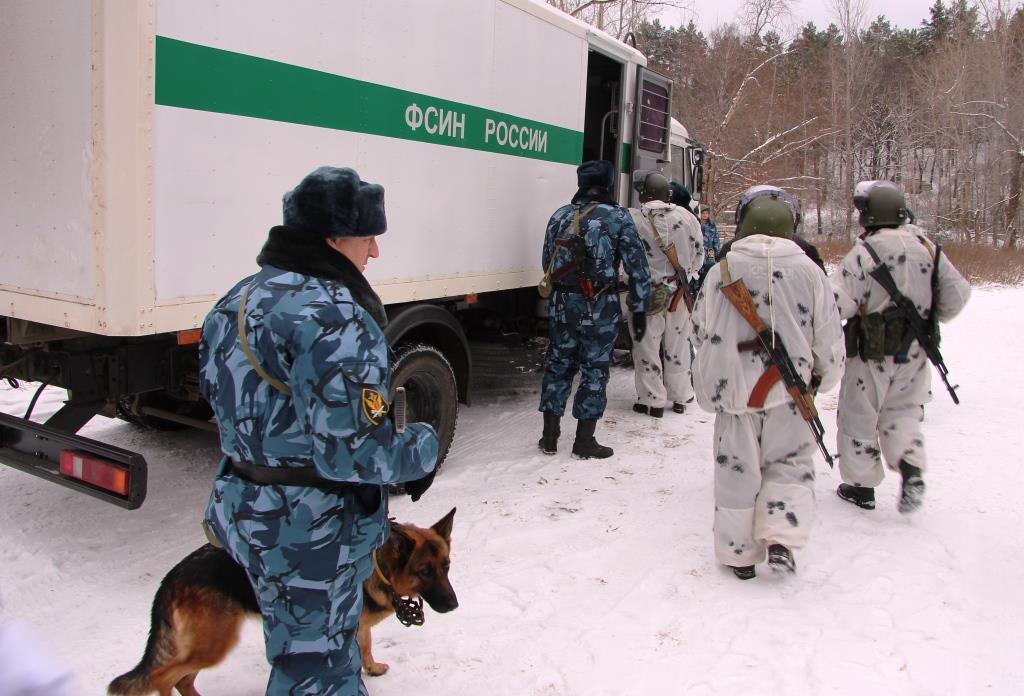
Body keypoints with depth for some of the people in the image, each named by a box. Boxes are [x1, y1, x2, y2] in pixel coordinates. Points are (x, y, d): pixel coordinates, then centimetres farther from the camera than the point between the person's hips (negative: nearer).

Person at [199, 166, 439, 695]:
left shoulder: (241, 298, 4)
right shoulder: (333, 318, -25)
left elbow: (216, 389, 14)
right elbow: (351, 451, -28)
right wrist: (422, 449, -11)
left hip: (243, 508, 9)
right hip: (311, 532, -9)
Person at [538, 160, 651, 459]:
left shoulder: (560, 216, 7)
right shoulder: (617, 217, -6)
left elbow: (547, 263, 13)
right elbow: (638, 267, -7)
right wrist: (639, 310, 0)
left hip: (561, 302, 4)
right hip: (599, 307, -4)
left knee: (559, 364, 15)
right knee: (594, 369, 6)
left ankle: (549, 436, 20)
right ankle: (584, 440, 13)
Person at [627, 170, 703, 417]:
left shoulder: (631, 219, -13)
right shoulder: (687, 218, -1)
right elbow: (698, 254, 9)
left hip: (646, 293, -4)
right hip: (679, 293, 4)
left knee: (647, 346, 7)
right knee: (677, 345, 16)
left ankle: (653, 401, 11)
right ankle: (680, 397, 26)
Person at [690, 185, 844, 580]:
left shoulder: (722, 270, -6)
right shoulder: (807, 271, -5)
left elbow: (700, 330, 3)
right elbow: (828, 336, 2)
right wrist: (824, 375, 20)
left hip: (733, 388, 0)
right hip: (787, 388, 1)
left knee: (737, 468, 10)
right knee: (790, 463, 17)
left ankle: (739, 552, 19)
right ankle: (780, 539, 3)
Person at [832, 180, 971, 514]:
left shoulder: (864, 253, -18)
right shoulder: (927, 248, 0)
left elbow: (840, 303, -24)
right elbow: (957, 293, 5)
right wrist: (928, 319, 20)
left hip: (872, 354, -5)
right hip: (914, 353, 5)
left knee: (858, 418, 11)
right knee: (902, 412, 23)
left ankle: (861, 486, 21)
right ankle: (912, 470, 3)